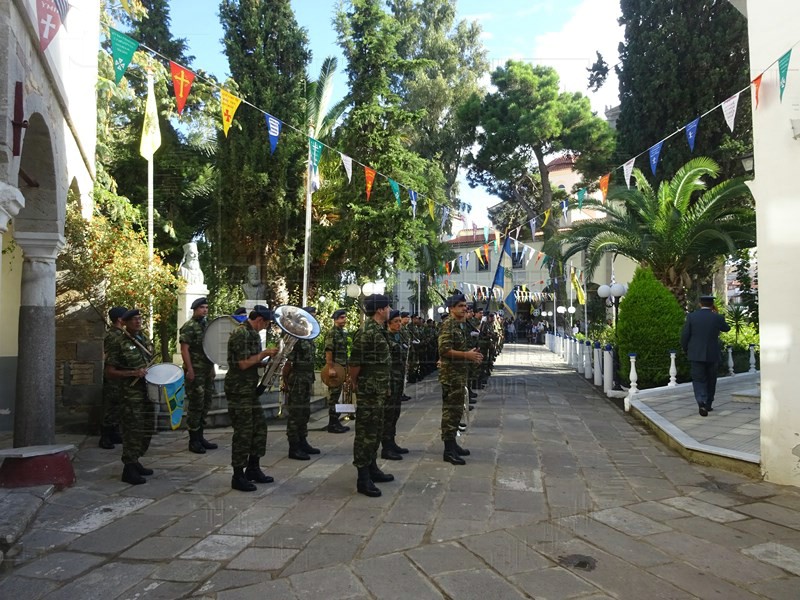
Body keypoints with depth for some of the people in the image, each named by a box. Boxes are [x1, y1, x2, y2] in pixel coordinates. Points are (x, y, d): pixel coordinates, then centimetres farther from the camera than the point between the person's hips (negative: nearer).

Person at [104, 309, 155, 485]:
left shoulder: (145, 340, 12)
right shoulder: (120, 344, -8)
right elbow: (109, 372, -10)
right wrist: (133, 373, -20)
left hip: (147, 393, 7)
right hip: (130, 396, -7)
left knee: (147, 430, 14)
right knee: (133, 431, -4)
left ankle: (134, 462, 29)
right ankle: (129, 470, 6)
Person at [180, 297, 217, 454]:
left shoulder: (208, 325, 15)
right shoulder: (189, 327, -8)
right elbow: (184, 349, -14)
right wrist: (189, 370, -19)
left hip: (208, 371, 8)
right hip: (195, 372, -8)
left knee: (205, 404, 11)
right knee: (196, 405, -4)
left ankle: (200, 437, 21)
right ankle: (193, 441, 6)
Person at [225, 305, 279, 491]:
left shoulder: (252, 334, 14)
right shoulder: (240, 333, -17)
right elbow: (243, 364, -22)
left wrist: (267, 357, 4)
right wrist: (264, 353, -13)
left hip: (250, 389, 10)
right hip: (239, 390, -10)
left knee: (260, 426, 14)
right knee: (243, 432, -3)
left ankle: (253, 469, 26)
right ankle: (238, 476, 8)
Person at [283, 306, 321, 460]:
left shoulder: (309, 337, 12)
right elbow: (288, 361, -16)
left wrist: (310, 379, 17)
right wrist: (285, 380, -13)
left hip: (307, 381, 9)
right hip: (297, 380, -9)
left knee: (304, 413, 15)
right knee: (295, 414, -2)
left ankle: (302, 443, 26)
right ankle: (293, 448, 6)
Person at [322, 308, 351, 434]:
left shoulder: (343, 333, 15)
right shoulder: (331, 332, -12)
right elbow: (328, 351, -19)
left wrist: (346, 367, 18)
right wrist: (330, 367, -23)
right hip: (334, 368, -9)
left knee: (337, 395, 13)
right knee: (333, 395, -4)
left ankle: (335, 421, 20)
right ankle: (332, 424, 1)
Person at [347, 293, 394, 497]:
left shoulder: (378, 330, 12)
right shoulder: (367, 333, -20)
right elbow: (355, 361, -17)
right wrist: (353, 381, -4)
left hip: (378, 391, 10)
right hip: (369, 391, -10)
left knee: (375, 430, 18)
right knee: (366, 432, -4)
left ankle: (372, 468, 30)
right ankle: (363, 478, 3)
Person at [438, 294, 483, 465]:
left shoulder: (463, 325, 15)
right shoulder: (448, 325, -14)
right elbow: (444, 350, -23)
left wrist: (473, 354, 8)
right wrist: (467, 355, -23)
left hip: (461, 372, 10)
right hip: (451, 373, -10)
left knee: (457, 409, 15)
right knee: (451, 410, -7)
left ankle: (452, 443, 25)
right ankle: (448, 450, -3)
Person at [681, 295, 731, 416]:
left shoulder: (691, 316, -6)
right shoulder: (717, 318, -5)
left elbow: (684, 336, -5)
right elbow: (727, 328, 17)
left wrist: (686, 350, 10)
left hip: (696, 355, -1)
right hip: (712, 355, 1)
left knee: (698, 380, 0)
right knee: (711, 380, 16)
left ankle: (702, 403, -20)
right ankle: (708, 404, 25)